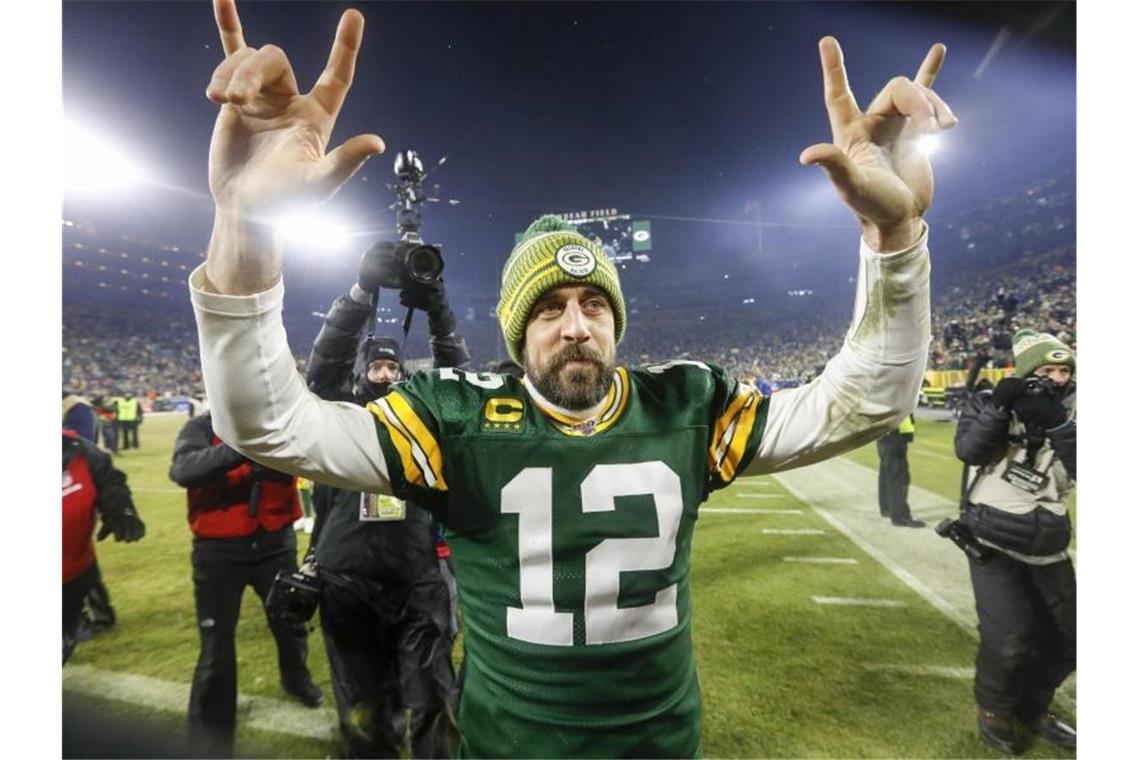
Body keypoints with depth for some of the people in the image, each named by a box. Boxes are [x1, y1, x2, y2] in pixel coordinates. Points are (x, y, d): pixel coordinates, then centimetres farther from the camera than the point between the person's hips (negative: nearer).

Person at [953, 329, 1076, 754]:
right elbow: (967, 450, -22)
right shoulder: (989, 403, -6)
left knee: (1064, 639, 15)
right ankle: (994, 709, 21)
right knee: (1010, 639, -9)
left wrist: (1057, 425, -25)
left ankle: (1032, 707, 41)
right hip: (993, 544, -5)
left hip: (1047, 548, 5)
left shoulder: (1070, 412, 2)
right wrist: (998, 406, -28)